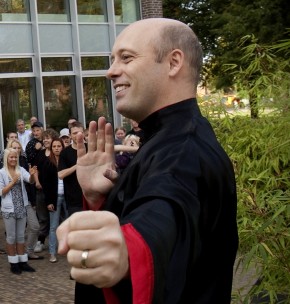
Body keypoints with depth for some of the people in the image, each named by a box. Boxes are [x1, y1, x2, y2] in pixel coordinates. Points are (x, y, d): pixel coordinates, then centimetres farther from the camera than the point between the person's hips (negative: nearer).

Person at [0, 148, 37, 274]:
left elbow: (30, 180, -15)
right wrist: (13, 182, -18)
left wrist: (32, 174, -36)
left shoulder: (21, 170, 2)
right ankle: (13, 263, 13)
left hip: (21, 208, 4)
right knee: (11, 237, 5)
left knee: (21, 236, 12)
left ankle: (22, 261, 19)